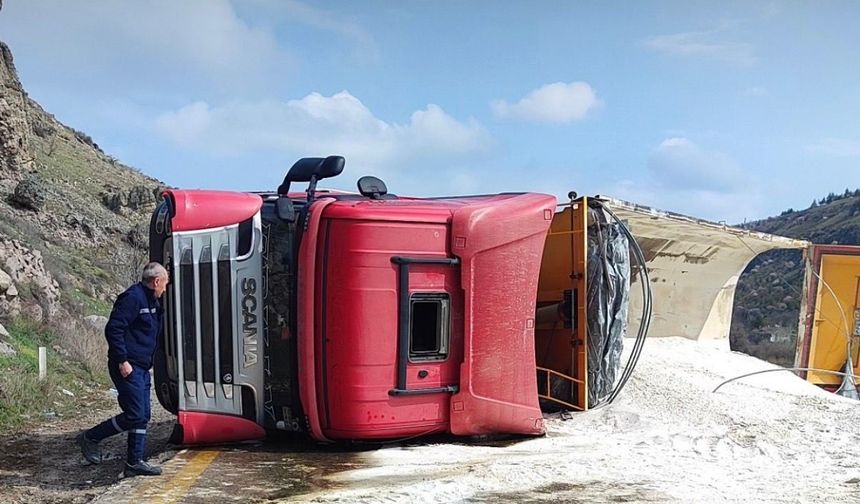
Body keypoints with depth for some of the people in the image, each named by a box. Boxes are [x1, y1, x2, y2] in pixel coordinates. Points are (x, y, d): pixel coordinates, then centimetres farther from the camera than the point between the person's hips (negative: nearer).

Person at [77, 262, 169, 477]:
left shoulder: (151, 302, 17)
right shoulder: (132, 297, -14)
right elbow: (113, 329, -20)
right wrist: (122, 361, -21)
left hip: (141, 368, 10)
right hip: (128, 367, -10)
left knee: (143, 416, 9)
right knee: (135, 415, -10)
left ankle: (135, 462, 15)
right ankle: (90, 437, 7)